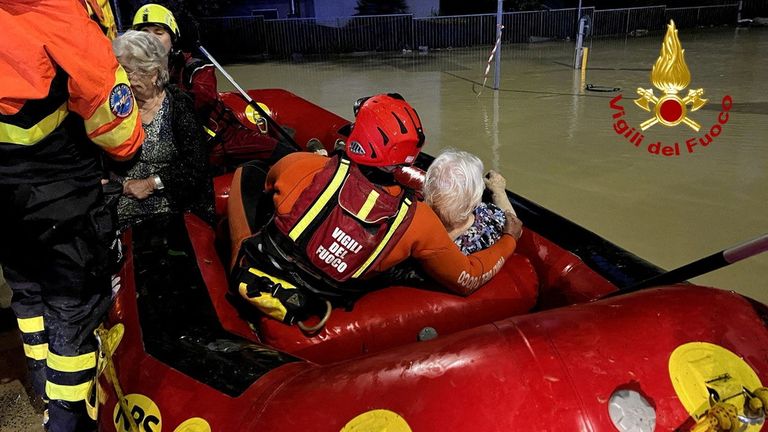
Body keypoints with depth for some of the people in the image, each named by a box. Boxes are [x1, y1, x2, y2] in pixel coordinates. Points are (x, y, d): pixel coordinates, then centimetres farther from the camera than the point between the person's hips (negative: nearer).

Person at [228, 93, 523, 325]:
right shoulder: (418, 221, -22)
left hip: (255, 277, -2)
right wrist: (509, 239, 8)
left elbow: (268, 182, 4)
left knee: (246, 174, 16)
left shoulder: (304, 167, -23)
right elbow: (467, 280, -9)